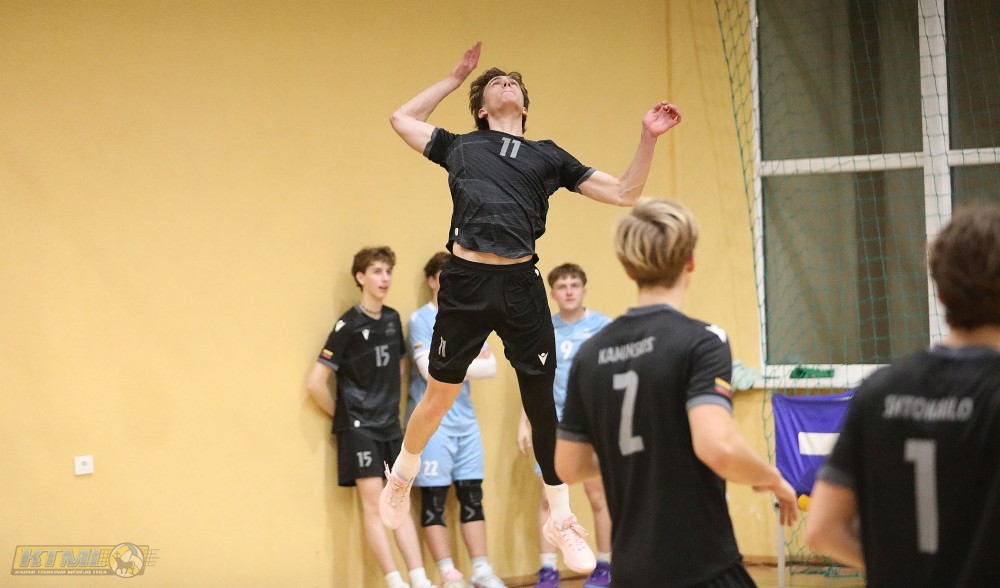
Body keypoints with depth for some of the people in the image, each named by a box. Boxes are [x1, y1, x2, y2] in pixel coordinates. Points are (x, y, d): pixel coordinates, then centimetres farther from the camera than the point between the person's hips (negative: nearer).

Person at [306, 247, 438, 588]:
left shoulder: (392, 319, 7)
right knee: (373, 503, -7)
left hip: (391, 425, 6)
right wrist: (343, 417, -4)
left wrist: (391, 405, 14)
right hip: (359, 427, -6)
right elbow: (316, 383, -15)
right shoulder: (348, 325, -13)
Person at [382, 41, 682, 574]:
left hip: (521, 286, 1)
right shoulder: (460, 147, 17)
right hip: (466, 281, -1)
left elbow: (623, 193, 15)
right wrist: (458, 75, 31)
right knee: (440, 394, 7)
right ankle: (401, 477, 34)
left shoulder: (548, 157, 17)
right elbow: (403, 118, 31)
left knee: (541, 403, 2)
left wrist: (648, 139, 2)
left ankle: (561, 520, 15)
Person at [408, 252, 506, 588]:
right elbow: (431, 371, -16)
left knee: (472, 496, 8)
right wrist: (470, 363, -6)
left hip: (466, 420, 6)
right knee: (433, 499, -2)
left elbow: (491, 367, 4)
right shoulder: (420, 319, -5)